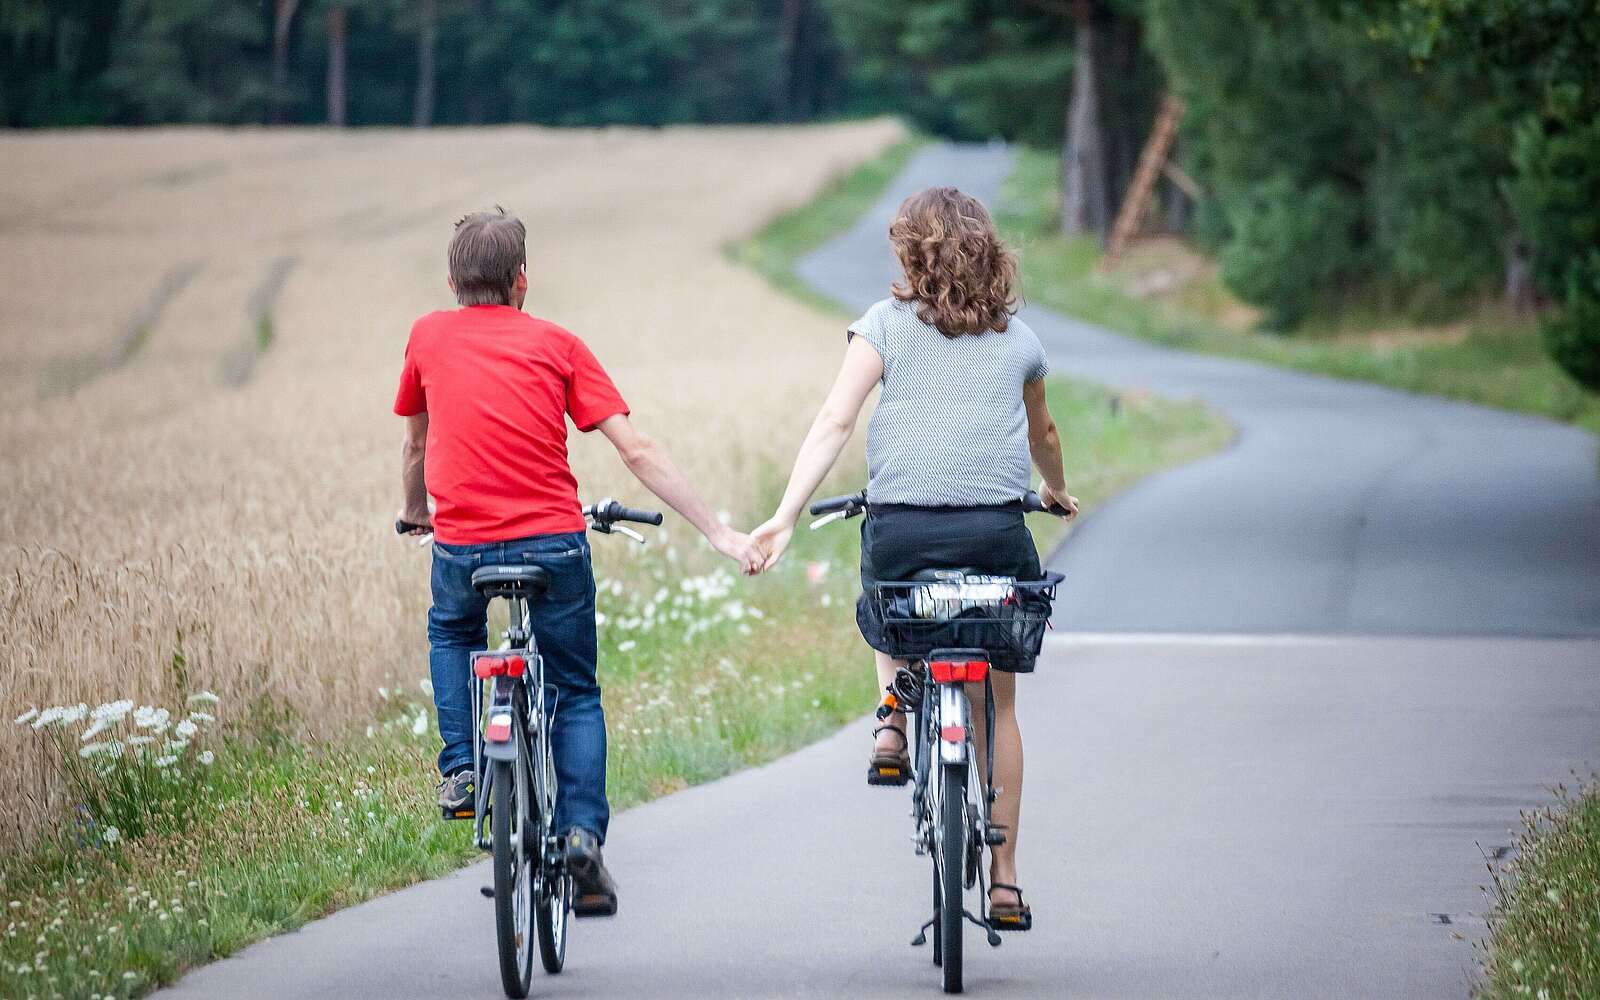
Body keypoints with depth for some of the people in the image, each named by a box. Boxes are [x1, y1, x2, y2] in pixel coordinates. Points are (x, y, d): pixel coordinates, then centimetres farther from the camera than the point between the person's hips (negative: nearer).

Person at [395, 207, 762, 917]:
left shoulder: (429, 336, 9)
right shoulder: (557, 345, 5)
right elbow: (638, 452, 0)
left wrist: (413, 511, 44)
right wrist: (718, 531, 2)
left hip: (461, 547, 1)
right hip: (554, 542, -1)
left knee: (451, 635, 34)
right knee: (576, 694, 16)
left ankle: (461, 767, 17)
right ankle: (582, 835, 0)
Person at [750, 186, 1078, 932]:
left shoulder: (887, 323, 4)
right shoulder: (1017, 339, 13)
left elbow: (834, 422, -6)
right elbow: (1042, 435, 30)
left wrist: (785, 517, -8)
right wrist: (1057, 493, 51)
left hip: (901, 525, -1)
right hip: (995, 527, 1)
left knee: (888, 618, 35)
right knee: (998, 704, 12)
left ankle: (893, 723, 9)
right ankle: (1004, 877, 11)